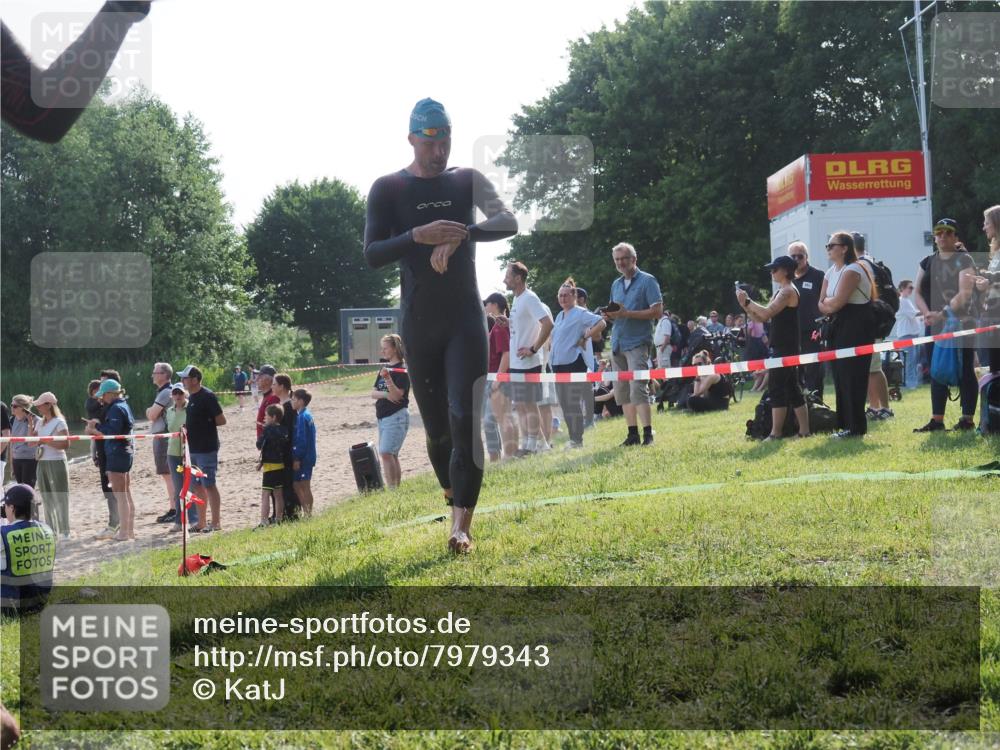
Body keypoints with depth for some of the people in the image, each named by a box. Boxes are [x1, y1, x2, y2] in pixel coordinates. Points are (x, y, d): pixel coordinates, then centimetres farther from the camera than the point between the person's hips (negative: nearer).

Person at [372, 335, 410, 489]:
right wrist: (385, 394, -12)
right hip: (382, 417, 8)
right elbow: (373, 393, 9)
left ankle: (392, 488, -18)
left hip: (396, 416, -8)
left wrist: (388, 379, -32)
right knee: (391, 455, 9)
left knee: (386, 453, -18)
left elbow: (397, 395, -18)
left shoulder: (402, 370, -10)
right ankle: (396, 488, 13)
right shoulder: (384, 369, 14)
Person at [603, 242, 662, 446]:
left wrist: (627, 314, -18)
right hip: (617, 343, 7)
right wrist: (610, 315, 2)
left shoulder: (647, 281, -3)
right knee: (622, 391, 6)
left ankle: (648, 434, -13)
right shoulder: (616, 284, 18)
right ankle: (632, 434, 11)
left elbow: (657, 311, -10)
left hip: (637, 343, -7)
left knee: (638, 388, -15)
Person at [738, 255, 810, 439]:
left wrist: (747, 300, -14)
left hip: (786, 348, -10)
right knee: (792, 389, 11)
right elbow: (761, 318, 16)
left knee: (776, 388, -11)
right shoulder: (780, 292, 18)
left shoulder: (788, 291, -13)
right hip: (781, 347, 10)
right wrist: (745, 305, 3)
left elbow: (767, 313, -24)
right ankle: (804, 431, 13)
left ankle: (775, 434, -12)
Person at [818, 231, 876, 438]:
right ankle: (845, 424, 15)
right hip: (840, 326, 9)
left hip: (857, 326, -9)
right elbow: (821, 305, 12)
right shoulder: (830, 273, 15)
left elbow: (837, 303, -21)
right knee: (840, 375, 9)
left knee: (852, 376, -9)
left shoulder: (852, 271, -15)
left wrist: (828, 301, 0)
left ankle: (855, 427, -5)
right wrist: (831, 303, -9)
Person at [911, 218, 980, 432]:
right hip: (934, 326, 6)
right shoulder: (928, 262, 13)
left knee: (965, 372, -2)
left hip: (960, 324, -6)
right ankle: (937, 420, 10)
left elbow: (964, 294, -16)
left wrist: (942, 314, -24)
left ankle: (968, 418, 1)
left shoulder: (963, 260, -4)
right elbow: (917, 292, 8)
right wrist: (927, 313, -10)